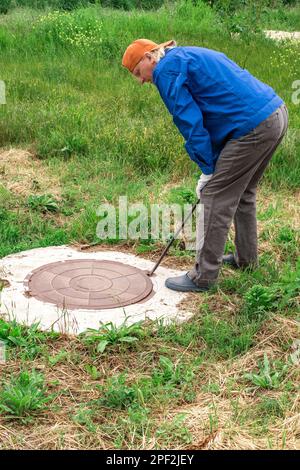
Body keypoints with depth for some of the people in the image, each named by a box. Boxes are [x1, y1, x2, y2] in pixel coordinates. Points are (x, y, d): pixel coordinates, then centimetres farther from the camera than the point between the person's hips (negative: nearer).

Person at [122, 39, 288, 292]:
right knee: (243, 192, 23)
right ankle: (246, 258, 37)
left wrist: (209, 169, -1)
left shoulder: (167, 69, -5)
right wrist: (214, 165, 18)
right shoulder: (191, 55, 24)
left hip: (253, 127, -10)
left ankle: (204, 276, 6)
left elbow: (191, 122, -9)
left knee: (217, 197, -2)